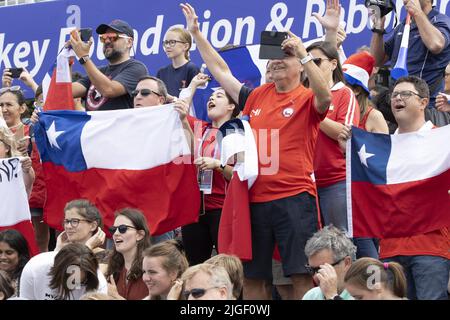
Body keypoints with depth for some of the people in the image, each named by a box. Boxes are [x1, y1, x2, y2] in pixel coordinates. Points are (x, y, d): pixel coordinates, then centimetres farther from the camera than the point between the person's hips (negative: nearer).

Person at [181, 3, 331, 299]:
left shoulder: (308, 99, -1)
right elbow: (221, 71, 23)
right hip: (255, 198, 6)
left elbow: (325, 97, -24)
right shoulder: (257, 96, 15)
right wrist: (197, 34, 23)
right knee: (253, 276, 10)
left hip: (294, 198, -6)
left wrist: (305, 54, -26)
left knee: (301, 274, -9)